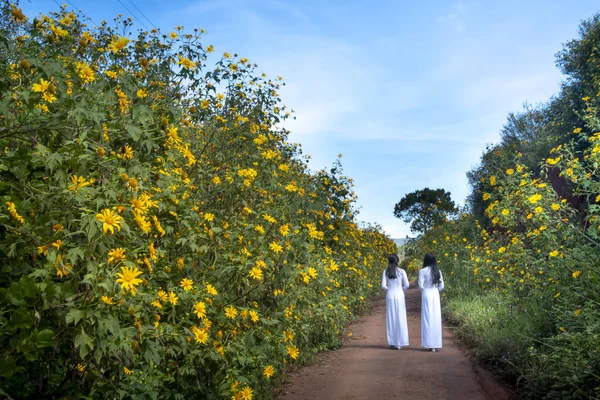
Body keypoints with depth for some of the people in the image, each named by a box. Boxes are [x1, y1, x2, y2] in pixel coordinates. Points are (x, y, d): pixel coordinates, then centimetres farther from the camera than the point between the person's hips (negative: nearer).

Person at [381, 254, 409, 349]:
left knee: (390, 319, 9)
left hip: (390, 296, 1)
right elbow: (406, 285, -7)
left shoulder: (386, 271, -1)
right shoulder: (401, 271, -5)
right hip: (399, 296, -1)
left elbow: (383, 285, -5)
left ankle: (392, 342, 11)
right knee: (400, 319, 6)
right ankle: (399, 343, 9)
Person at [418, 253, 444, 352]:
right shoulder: (438, 271, 5)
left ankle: (430, 344, 1)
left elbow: (421, 286, -11)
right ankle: (436, 343, 11)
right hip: (436, 295, 4)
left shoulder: (422, 271, -8)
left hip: (426, 295, -4)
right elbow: (441, 286, 6)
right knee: (436, 319, 8)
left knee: (427, 319, 1)